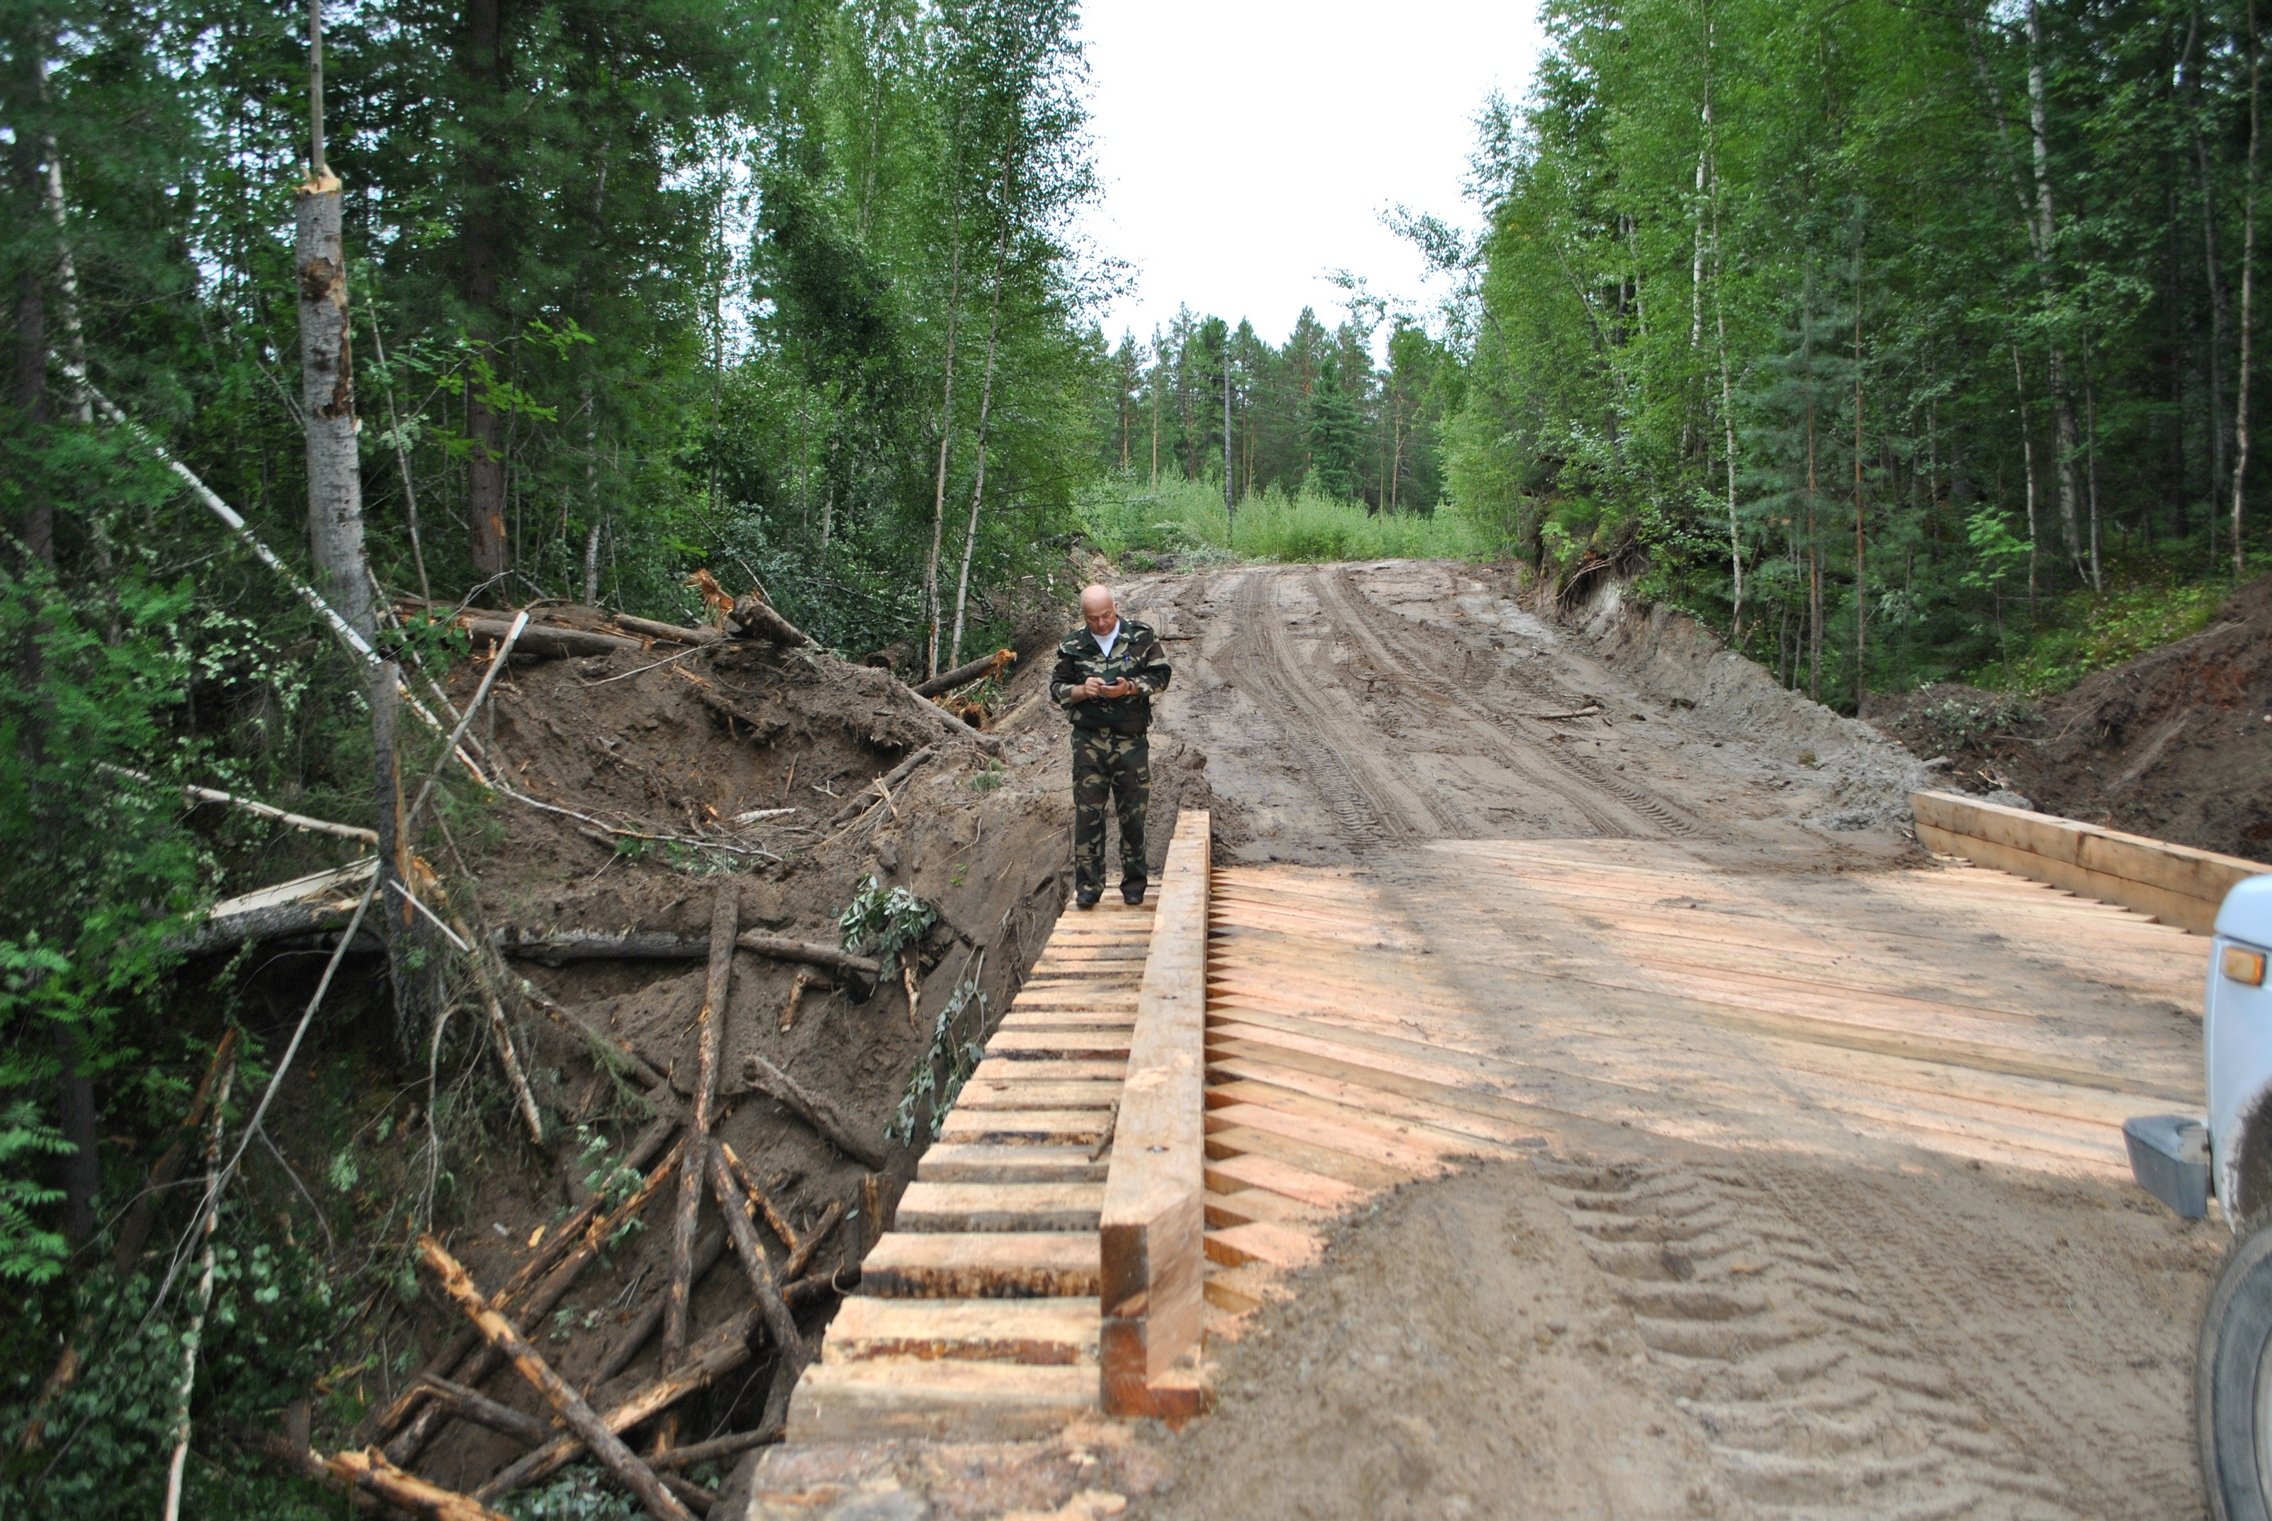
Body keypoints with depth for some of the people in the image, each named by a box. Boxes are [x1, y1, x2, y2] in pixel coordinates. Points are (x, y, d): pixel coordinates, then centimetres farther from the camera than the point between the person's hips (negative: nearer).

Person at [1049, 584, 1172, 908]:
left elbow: (1160, 676, 0)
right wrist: (1082, 691, -15)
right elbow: (1056, 689, 6)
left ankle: (1134, 884, 19)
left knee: (1133, 814, 6)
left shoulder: (1141, 636, 0)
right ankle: (1087, 886, 4)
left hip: (1131, 741, 0)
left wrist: (1129, 688, -17)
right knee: (1088, 813, -2)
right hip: (1089, 740, 0)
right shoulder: (1072, 645, 2)